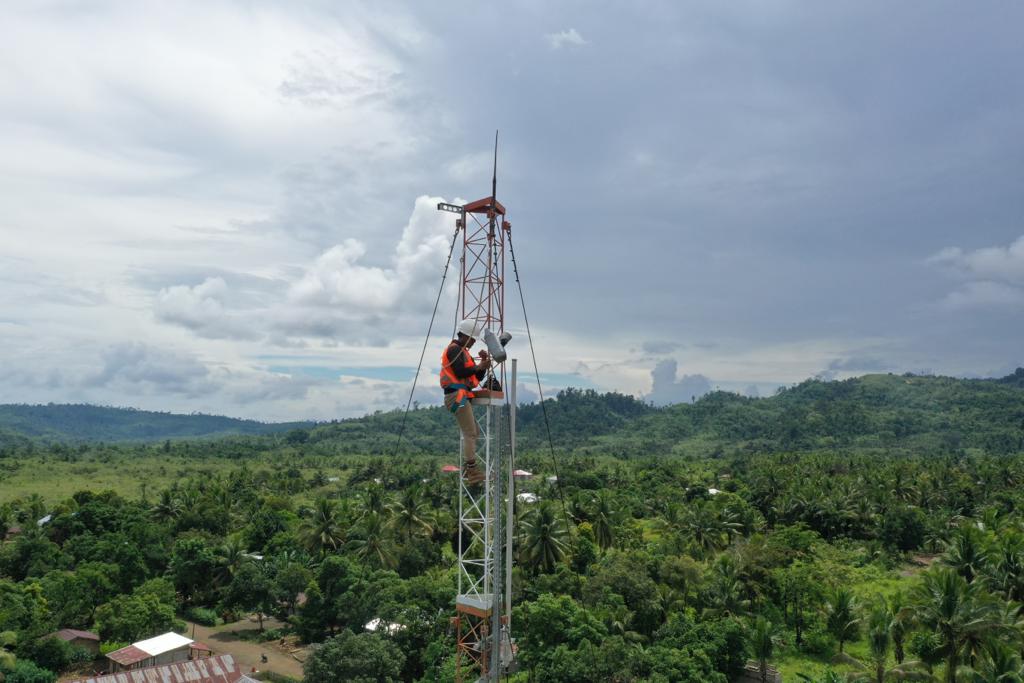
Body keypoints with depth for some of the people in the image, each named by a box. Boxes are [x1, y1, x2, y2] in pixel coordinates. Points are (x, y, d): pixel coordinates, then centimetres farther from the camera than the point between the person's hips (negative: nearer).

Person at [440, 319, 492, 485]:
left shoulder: (463, 352, 25)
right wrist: (479, 366, -11)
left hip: (462, 397, 11)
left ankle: (467, 468, 18)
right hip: (457, 395, -11)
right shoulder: (454, 349, -5)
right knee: (470, 433, -14)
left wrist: (483, 363, 7)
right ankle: (472, 470, -16)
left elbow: (478, 377, 21)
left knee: (473, 432, 15)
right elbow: (460, 372, -19)